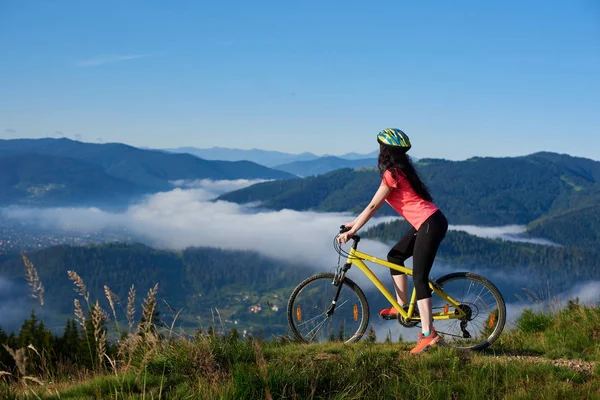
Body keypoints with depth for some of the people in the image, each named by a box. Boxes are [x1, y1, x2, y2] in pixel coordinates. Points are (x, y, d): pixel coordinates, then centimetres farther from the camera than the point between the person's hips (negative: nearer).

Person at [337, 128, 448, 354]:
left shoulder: (392, 173, -13)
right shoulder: (400, 169, 16)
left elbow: (373, 206, -13)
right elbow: (376, 204, 21)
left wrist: (352, 231, -9)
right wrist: (355, 223, 21)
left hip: (430, 224, -10)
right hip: (427, 222, 10)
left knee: (419, 277, -10)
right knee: (395, 256, 16)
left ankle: (428, 334, -10)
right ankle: (402, 306, 19)